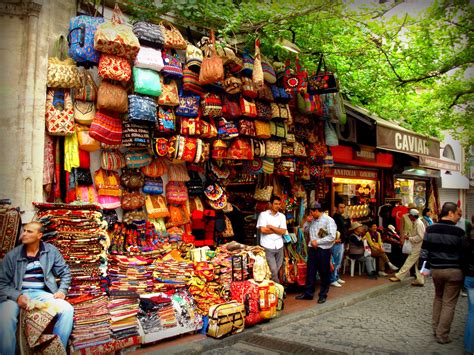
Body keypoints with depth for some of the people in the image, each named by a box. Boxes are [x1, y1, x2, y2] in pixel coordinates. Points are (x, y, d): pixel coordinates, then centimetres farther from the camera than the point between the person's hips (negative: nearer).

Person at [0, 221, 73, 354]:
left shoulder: (51, 251, 8)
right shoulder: (12, 255, 6)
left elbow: (65, 272, 14)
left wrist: (62, 290, -3)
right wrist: (17, 296, -16)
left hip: (42, 293, 1)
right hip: (17, 294, -1)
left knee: (67, 310, -25)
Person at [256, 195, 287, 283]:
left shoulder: (282, 216, 9)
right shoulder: (263, 214, -2)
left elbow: (283, 231, -1)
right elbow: (263, 230, -13)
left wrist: (271, 227, -9)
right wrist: (277, 230, -4)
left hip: (279, 246, 5)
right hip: (267, 247, -4)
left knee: (277, 269, 10)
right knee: (273, 270, -7)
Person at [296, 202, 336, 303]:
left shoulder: (328, 220, -12)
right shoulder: (313, 220, 9)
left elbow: (332, 237, -18)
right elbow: (305, 229, 21)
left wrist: (317, 241, -16)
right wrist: (308, 221, 2)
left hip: (323, 250, -6)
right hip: (312, 249, 6)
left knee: (324, 274, 6)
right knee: (310, 272, 11)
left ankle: (323, 295, 19)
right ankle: (308, 293, 21)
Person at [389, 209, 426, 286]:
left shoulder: (419, 223, -18)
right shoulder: (415, 223, 13)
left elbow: (420, 237, -24)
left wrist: (409, 238, -18)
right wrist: (408, 236, 7)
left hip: (418, 247, -10)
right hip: (416, 246, 10)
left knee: (409, 262, -7)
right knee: (418, 264, 13)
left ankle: (398, 276, -5)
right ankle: (420, 280, 18)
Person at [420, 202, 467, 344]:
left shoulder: (430, 229, -1)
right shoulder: (459, 232, -13)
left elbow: (424, 250, 2)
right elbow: (464, 253, -8)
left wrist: (426, 266, 10)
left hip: (436, 269, 4)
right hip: (454, 271, -4)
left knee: (438, 298, 23)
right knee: (449, 303, 6)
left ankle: (435, 328, 30)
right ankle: (442, 335, 12)